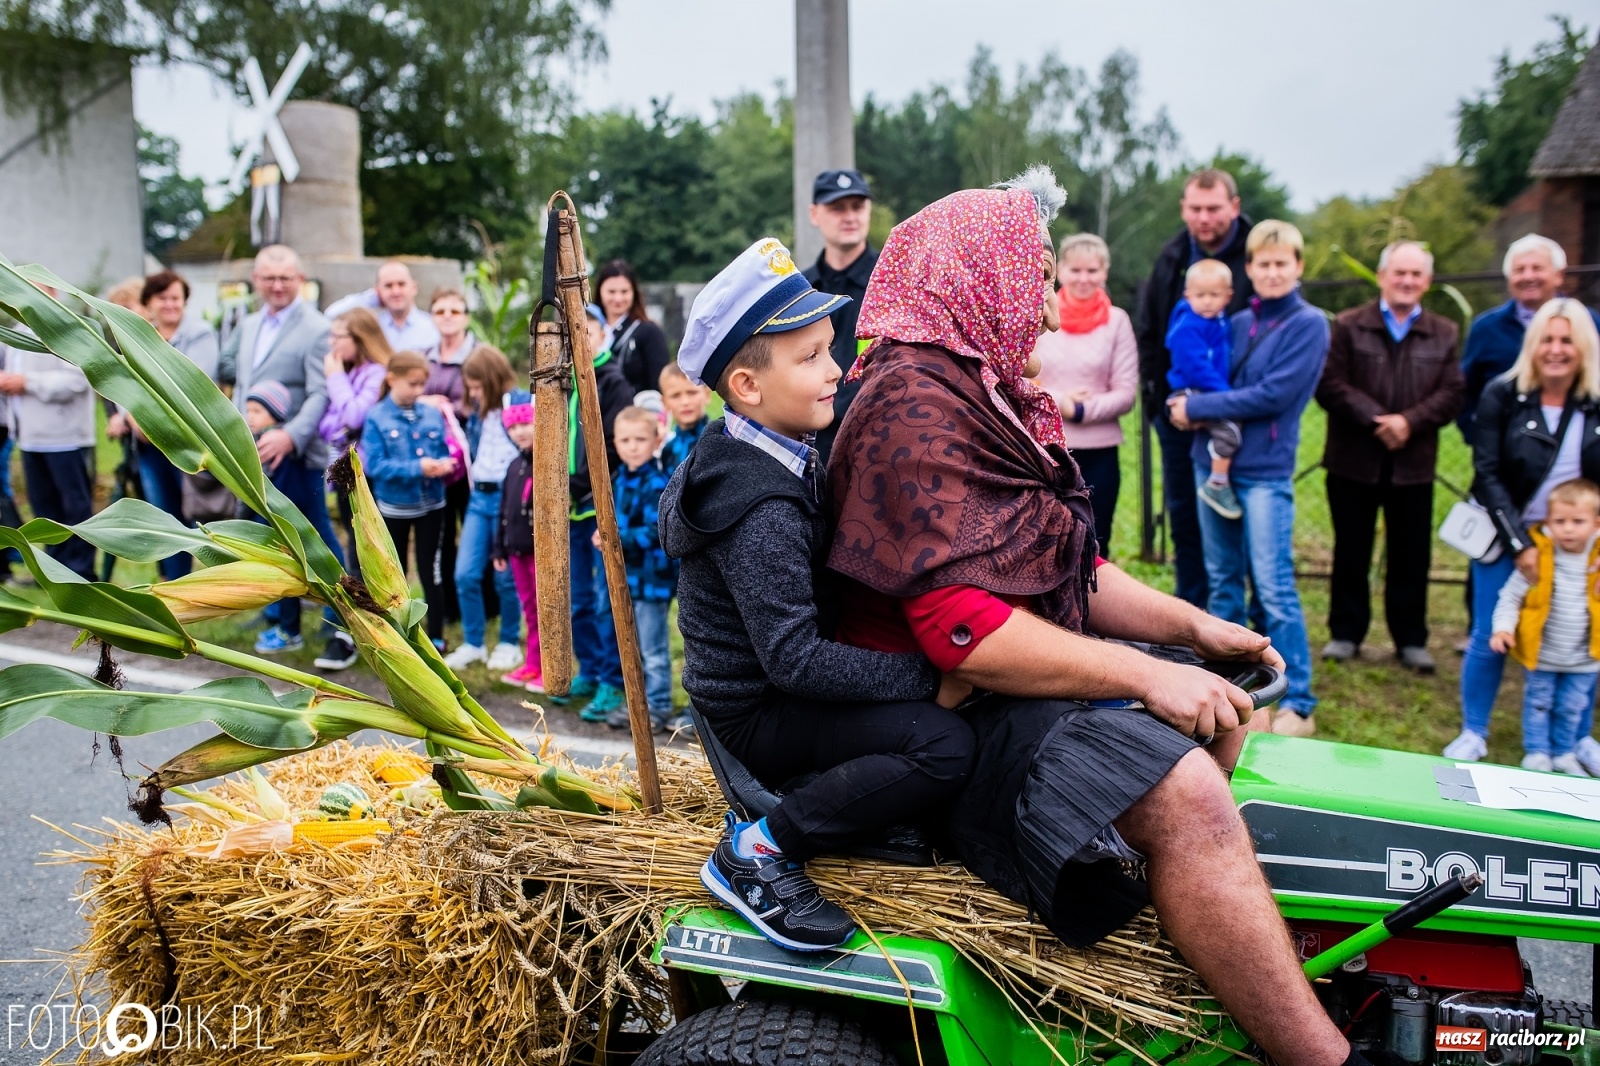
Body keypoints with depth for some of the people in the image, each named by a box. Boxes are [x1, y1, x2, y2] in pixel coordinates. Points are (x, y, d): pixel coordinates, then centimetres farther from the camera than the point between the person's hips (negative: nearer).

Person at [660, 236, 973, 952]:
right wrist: (927, 680, -25)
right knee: (944, 742, -25)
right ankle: (758, 852, -15)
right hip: (757, 715, -10)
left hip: (760, 681, 10)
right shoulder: (761, 508, -27)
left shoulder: (764, 454, 4)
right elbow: (794, 660, -30)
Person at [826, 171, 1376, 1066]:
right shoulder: (915, 406, -17)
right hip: (959, 716, -11)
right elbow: (959, 626, -27)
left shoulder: (992, 395, 17)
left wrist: (1191, 626, 4)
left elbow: (1073, 571, 18)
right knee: (1185, 791, -28)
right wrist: (1145, 675, -22)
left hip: (1020, 685, 11)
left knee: (1229, 710, 13)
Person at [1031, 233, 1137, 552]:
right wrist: (1058, 400, -15)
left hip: (1099, 454, 0)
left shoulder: (1116, 321, -1)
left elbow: (1126, 393, -3)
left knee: (1094, 549, 9)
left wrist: (1079, 410, -15)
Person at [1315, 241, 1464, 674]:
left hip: (1413, 464, 1)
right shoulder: (1349, 325, 2)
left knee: (1411, 556, 7)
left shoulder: (1444, 334, 8)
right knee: (1351, 553, 8)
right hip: (1353, 460, -1)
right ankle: (1345, 633, 20)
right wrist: (1375, 420, -20)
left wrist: (1409, 421, -18)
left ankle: (1411, 639, 18)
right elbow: (1330, 385, -9)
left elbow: (1452, 395, -1)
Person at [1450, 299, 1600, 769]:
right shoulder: (1503, 395, -9)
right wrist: (1519, 544, -14)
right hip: (1505, 539, -2)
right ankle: (1473, 732, 19)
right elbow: (1487, 475, -10)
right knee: (1489, 637, 3)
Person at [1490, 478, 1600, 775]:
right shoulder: (1538, 557, -15)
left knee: (1572, 707, 16)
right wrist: (1503, 627, -22)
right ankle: (1537, 753, 28)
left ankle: (1565, 753, 35)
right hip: (1541, 653, -2)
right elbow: (1510, 595, -11)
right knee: (1538, 703, 13)